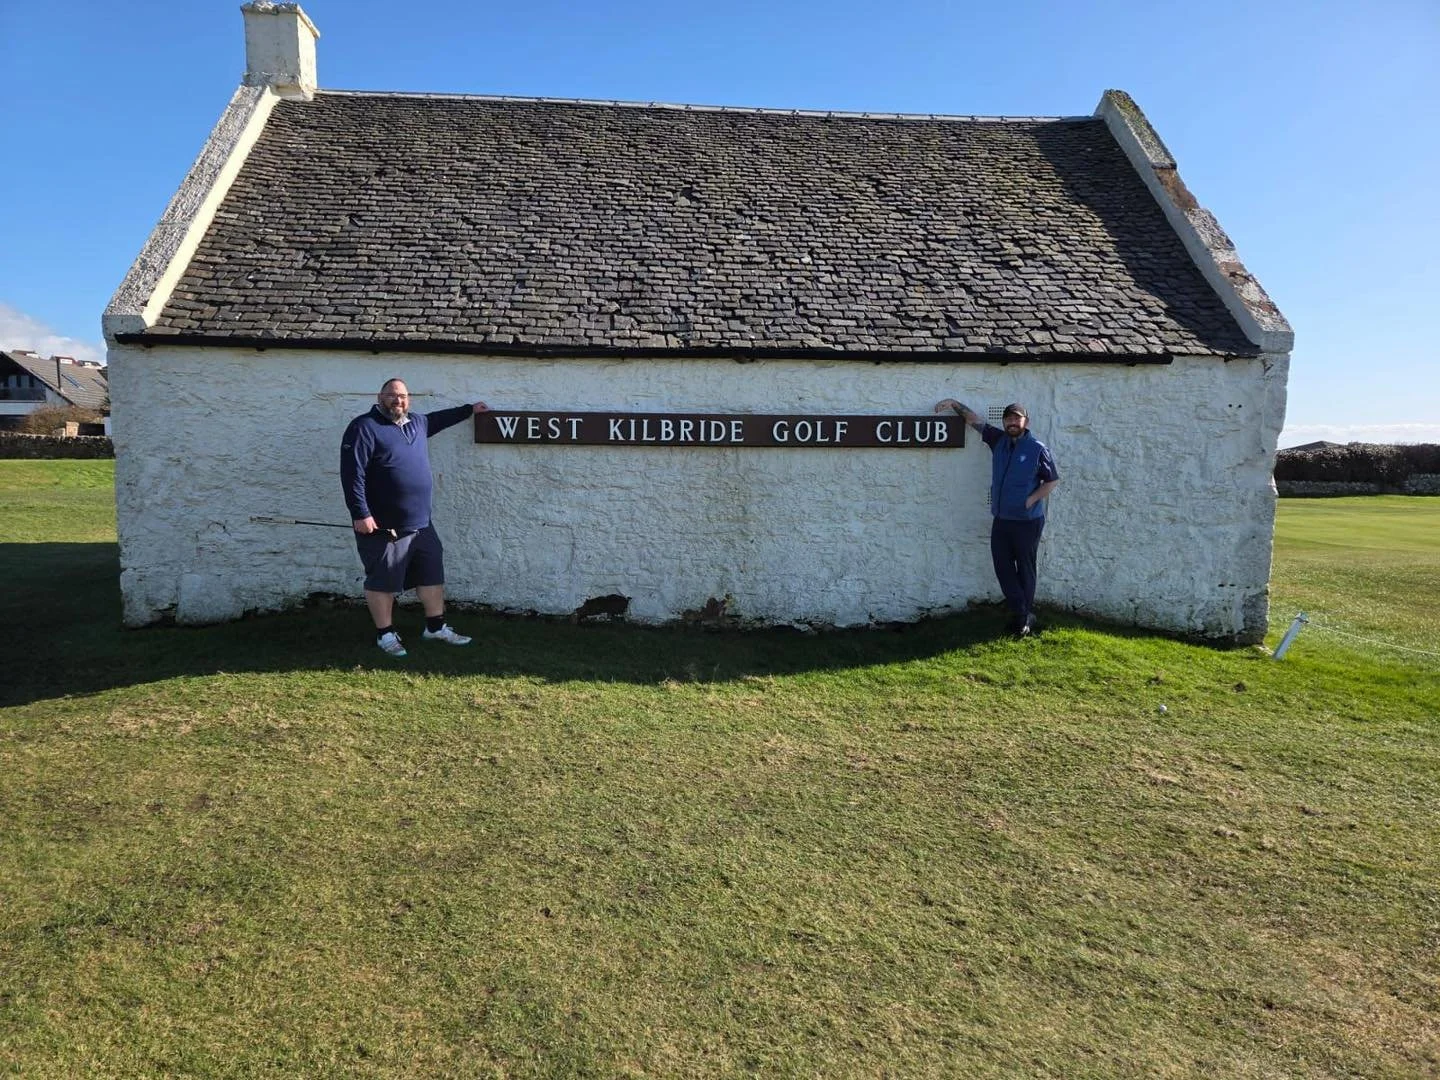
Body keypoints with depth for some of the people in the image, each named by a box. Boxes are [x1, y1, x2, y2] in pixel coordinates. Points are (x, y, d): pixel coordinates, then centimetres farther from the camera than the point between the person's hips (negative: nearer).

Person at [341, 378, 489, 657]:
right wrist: (360, 514, -22)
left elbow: (438, 418, 37)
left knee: (433, 574, 13)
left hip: (421, 523, 8)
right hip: (383, 526, -8)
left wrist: (469, 410, 41)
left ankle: (436, 628, 26)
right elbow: (352, 473, -17)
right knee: (383, 581, 3)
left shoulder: (417, 423, 13)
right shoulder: (365, 427, -11)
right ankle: (385, 634, 16)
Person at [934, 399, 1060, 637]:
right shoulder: (998, 440, 6)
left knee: (1025, 569, 6)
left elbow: (1052, 480, -4)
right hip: (1000, 519, 5)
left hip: (1027, 521, -5)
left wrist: (1031, 500, -12)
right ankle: (1024, 616, 12)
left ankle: (1025, 617, 19)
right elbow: (975, 421, 12)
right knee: (1003, 568, 4)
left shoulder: (1037, 449, -9)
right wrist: (954, 403, 5)